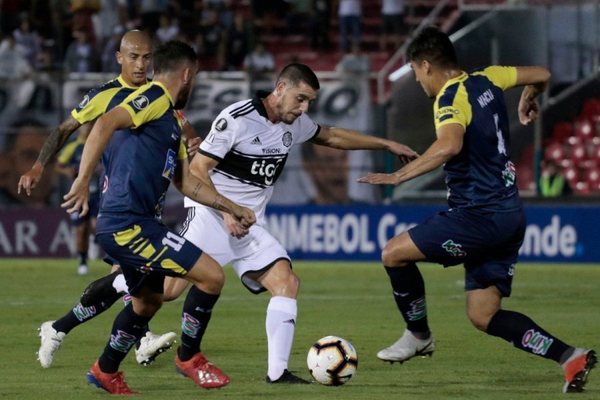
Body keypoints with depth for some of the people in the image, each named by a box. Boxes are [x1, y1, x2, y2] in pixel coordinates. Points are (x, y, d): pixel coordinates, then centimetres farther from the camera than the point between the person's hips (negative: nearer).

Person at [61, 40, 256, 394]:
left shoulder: (170, 118, 21)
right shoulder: (156, 98, -9)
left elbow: (185, 180, 30)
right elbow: (106, 123, -26)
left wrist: (231, 207, 31)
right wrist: (83, 180, -32)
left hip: (132, 225, 11)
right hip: (129, 223, -11)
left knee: (149, 300, 29)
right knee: (212, 275, -11)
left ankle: (106, 371, 42)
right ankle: (189, 357, 7)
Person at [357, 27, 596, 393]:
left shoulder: (451, 98, -14)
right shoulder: (486, 80, 11)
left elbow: (450, 145, -35)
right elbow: (542, 75, 26)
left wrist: (399, 176, -31)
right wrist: (529, 100, 48)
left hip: (481, 214, -9)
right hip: (510, 214, 9)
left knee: (394, 253, -4)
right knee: (483, 316, 9)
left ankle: (419, 336, 11)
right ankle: (570, 356, -1)